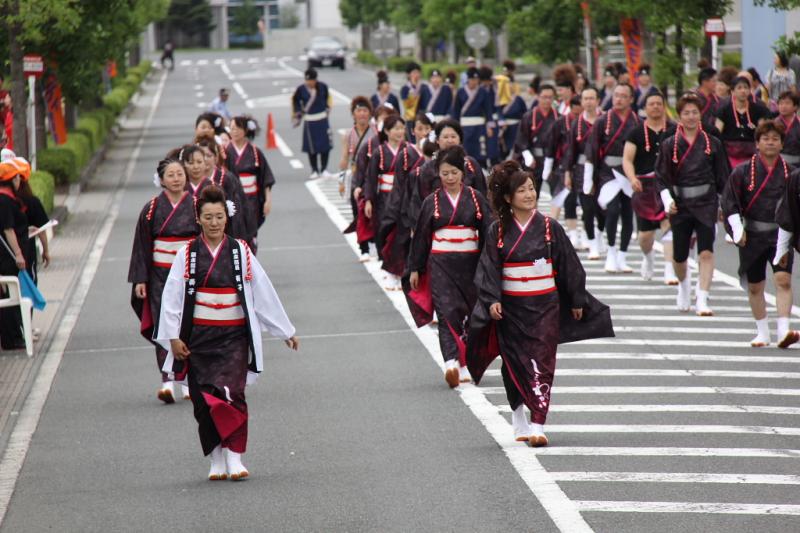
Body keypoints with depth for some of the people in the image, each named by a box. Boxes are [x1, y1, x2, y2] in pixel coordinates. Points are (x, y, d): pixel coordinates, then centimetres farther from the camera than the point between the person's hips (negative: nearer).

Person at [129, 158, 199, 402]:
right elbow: (142, 246, 4)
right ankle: (167, 381, -15)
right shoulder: (152, 209, 2)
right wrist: (140, 279, -1)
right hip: (161, 275, 0)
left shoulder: (197, 206, 2)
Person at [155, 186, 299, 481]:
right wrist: (173, 337, -6)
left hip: (234, 335, -1)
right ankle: (216, 460, 9)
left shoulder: (240, 252, 4)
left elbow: (264, 291, 9)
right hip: (198, 335, 1)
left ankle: (234, 458, -14)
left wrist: (286, 331, 13)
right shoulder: (187, 254, 2)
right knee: (204, 399, 0)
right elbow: (171, 296, 1)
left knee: (231, 393, -15)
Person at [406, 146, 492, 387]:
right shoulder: (432, 202, 5)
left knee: (470, 313, 5)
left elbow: (489, 231, 2)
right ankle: (451, 364, -26)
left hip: (470, 264, 1)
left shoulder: (475, 199, 3)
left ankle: (465, 365, 17)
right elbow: (420, 236, 9)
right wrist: (414, 269, 8)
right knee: (447, 313, -14)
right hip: (441, 265, -1)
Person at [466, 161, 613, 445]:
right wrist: (492, 300, -18)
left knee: (541, 363, -9)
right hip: (510, 307, 1)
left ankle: (538, 425, -15)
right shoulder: (498, 231, -1)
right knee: (515, 364, 9)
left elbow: (569, 266, 7)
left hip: (545, 306, -1)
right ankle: (518, 418, 28)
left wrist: (577, 301, 10)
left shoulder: (549, 227, 0)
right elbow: (488, 268, -4)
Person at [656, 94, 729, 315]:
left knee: (706, 252, -14)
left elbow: (722, 177, 9)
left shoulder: (712, 144, 3)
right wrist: (667, 200, -13)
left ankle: (702, 300, -15)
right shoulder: (669, 145, 1)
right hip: (680, 205, 1)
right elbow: (662, 176, 0)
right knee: (679, 256, 7)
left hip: (706, 205, -1)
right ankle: (683, 284, 39)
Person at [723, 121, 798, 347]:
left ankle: (783, 331, -23)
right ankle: (762, 332, 24)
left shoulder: (790, 173, 2)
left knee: (783, 280, -18)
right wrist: (737, 230, -7)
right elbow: (729, 202, 1)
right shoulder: (743, 172, 0)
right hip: (752, 237, 1)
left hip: (780, 235, -1)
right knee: (754, 287, 9)